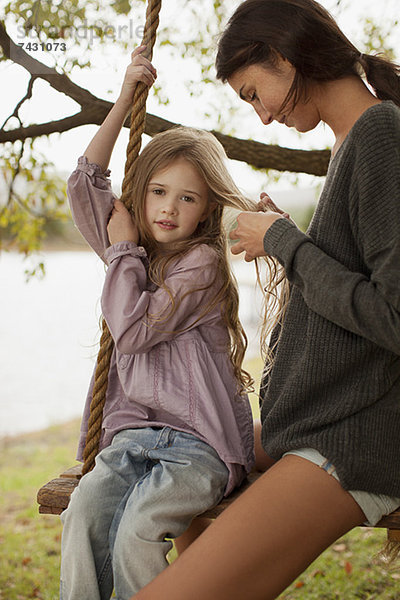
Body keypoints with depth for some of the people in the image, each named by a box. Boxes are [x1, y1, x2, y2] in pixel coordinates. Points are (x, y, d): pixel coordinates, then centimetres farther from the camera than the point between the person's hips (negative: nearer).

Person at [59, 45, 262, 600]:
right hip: (134, 432, 6)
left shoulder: (202, 262, -6)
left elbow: (133, 330, -14)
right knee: (84, 510, -24)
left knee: (137, 528, -29)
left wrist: (123, 249, -2)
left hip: (199, 441, -5)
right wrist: (126, 98, 8)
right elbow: (85, 183, 11)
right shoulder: (139, 252, 15)